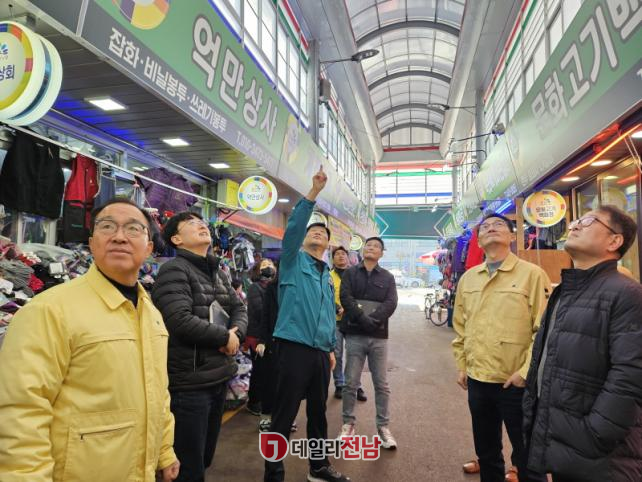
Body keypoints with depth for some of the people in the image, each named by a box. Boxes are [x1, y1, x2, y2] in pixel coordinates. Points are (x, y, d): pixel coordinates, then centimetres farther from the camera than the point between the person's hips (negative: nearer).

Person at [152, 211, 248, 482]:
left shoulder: (217, 273, 13)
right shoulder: (174, 270, -13)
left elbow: (239, 308, 14)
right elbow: (181, 321, -25)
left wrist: (236, 333, -9)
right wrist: (225, 337, -13)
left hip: (219, 376, 8)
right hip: (189, 382, -8)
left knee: (205, 457, 23)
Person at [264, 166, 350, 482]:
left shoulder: (327, 275, 17)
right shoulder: (294, 260, 0)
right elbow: (293, 227, -16)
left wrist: (331, 347, 18)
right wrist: (314, 192, -22)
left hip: (320, 352, 7)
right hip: (295, 347, -6)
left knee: (318, 411, 19)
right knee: (284, 415, 1)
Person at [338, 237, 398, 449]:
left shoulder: (387, 277, 9)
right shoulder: (351, 273, 6)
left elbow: (391, 303, -4)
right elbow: (345, 298, -7)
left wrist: (373, 319, -20)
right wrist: (362, 318, -20)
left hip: (379, 336, 1)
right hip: (354, 334, -1)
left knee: (382, 384, 7)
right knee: (351, 383, 6)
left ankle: (383, 427, 19)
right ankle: (348, 424, 21)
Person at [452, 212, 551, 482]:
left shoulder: (532, 274, -8)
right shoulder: (468, 278, 7)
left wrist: (526, 372, -14)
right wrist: (461, 365, 10)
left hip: (516, 382, -4)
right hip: (477, 379, 5)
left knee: (526, 454, 12)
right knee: (485, 450, 21)